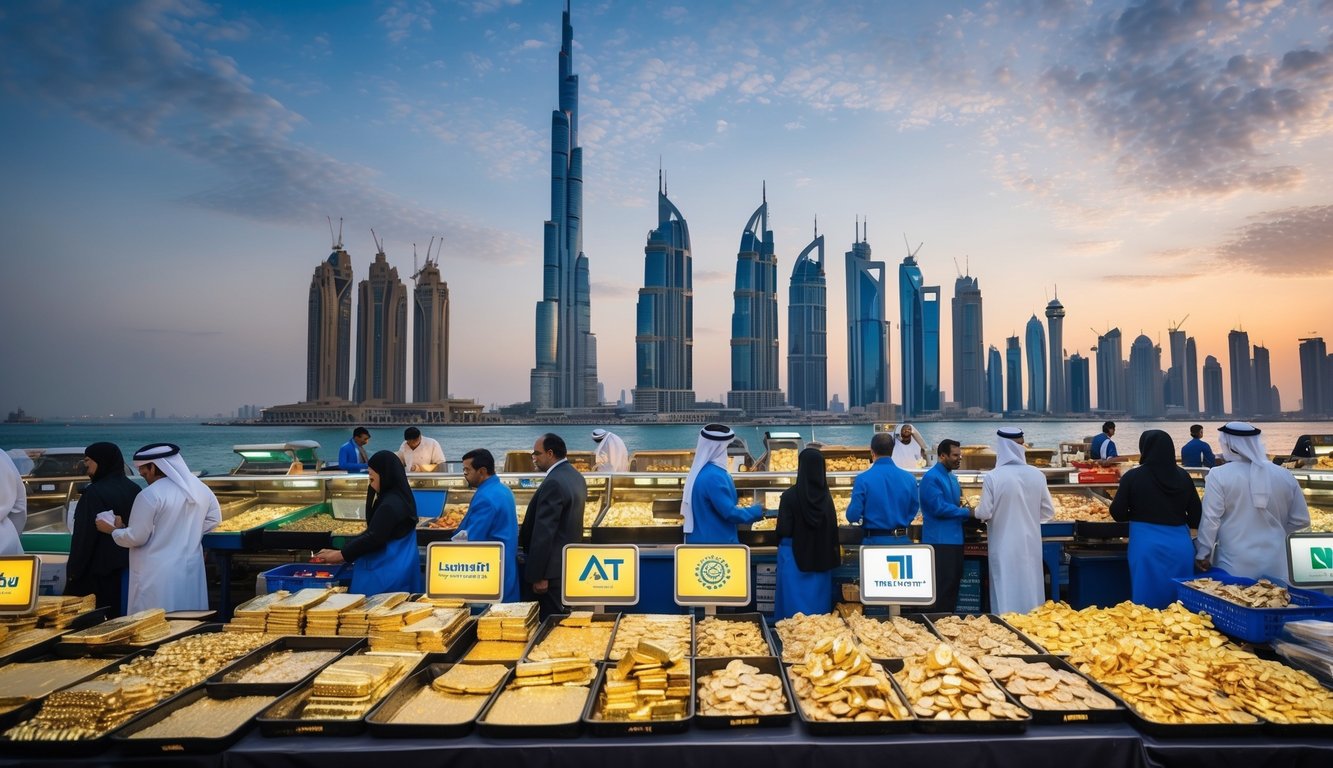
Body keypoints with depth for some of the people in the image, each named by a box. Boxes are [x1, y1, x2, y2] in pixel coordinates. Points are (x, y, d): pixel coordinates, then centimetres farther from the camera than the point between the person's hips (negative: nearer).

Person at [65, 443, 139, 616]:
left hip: (98, 570, -7)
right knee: (121, 616, 13)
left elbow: (84, 536, -14)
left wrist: (73, 570, -6)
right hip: (128, 567, 7)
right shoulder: (134, 489, 4)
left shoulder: (94, 492, -16)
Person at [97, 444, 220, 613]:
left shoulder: (149, 495, -16)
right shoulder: (200, 488, 2)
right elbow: (214, 518, 14)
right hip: (191, 568, 6)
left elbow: (137, 537, -10)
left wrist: (112, 529, 8)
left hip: (157, 575, -6)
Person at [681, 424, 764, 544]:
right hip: (717, 542, -9)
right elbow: (729, 512, -21)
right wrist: (756, 511, -5)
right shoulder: (714, 476, -21)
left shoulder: (699, 471, 9)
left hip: (698, 541, 9)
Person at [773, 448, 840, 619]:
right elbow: (833, 530, 2)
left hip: (794, 556, -3)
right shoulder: (826, 497, -3)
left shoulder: (790, 496, -15)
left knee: (794, 605, 6)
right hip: (821, 559, 4)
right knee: (819, 603, 14)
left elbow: (783, 531, -14)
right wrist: (833, 557, 14)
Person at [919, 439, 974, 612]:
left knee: (954, 585, 14)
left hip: (954, 539, 9)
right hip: (939, 541, -9)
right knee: (942, 588, -5)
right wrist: (966, 512, -10)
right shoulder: (931, 477, -14)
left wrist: (966, 511, 2)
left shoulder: (952, 478, 15)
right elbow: (939, 508, -20)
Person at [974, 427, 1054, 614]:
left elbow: (984, 513, -12)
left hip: (1004, 546, -3)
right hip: (1030, 544, 3)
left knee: (1006, 594, 6)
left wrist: (975, 512, 11)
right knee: (1030, 590, 15)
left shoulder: (992, 477, -15)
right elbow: (1049, 511, 4)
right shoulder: (1037, 475, -4)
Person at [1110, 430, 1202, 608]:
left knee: (1148, 600, 7)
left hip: (1147, 545, -3)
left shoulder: (1133, 476, -7)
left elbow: (1118, 513, -5)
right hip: (1180, 545, 3)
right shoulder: (1183, 476, 2)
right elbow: (1196, 516, 5)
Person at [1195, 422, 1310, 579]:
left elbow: (1210, 519, -11)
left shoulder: (1219, 475, -12)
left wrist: (1202, 554, -1)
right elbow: (1301, 519, 10)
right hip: (1275, 563, 4)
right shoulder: (1284, 475, 1)